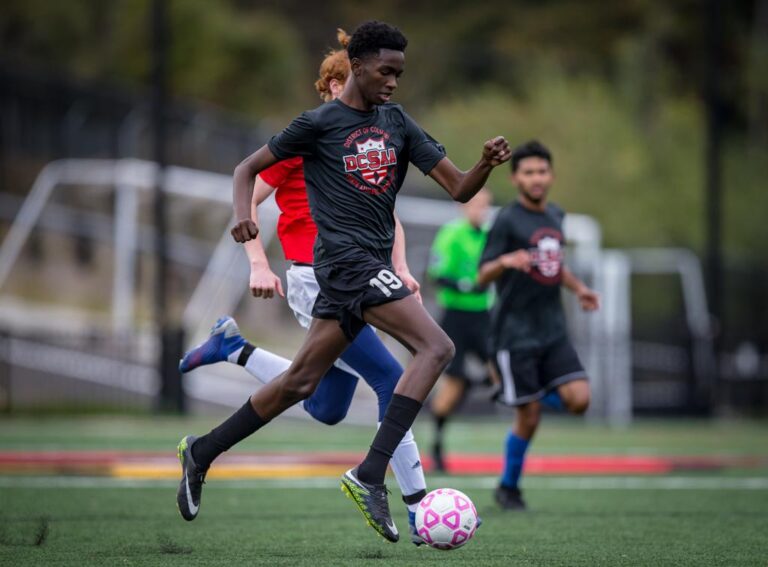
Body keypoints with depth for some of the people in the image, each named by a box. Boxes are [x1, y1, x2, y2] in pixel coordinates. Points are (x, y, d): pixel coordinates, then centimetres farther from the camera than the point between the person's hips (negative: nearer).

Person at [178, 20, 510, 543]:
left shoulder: (397, 123, 12)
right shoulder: (319, 123, -4)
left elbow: (458, 188, 9)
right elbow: (249, 168, 5)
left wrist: (486, 165, -12)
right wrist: (244, 214, -14)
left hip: (373, 263, 7)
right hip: (346, 258, -7)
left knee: (301, 382, 12)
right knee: (436, 347, -20)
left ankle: (203, 452, 25)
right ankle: (370, 476, -25)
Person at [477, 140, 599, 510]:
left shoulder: (555, 216, 11)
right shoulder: (508, 220, -9)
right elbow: (483, 276, -13)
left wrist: (578, 288, 13)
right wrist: (504, 262, -33)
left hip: (552, 331, 6)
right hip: (515, 334, -6)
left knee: (579, 400, -10)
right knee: (529, 418, -4)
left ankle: (528, 393, 20)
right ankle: (508, 487, 17)